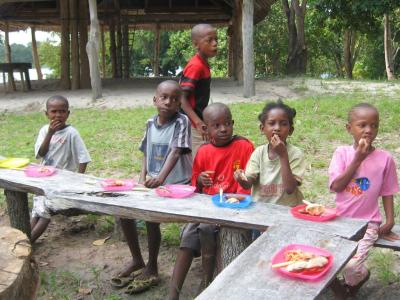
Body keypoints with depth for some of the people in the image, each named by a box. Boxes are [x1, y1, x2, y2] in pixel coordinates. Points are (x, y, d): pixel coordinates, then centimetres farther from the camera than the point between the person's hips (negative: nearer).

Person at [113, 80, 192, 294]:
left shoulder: (181, 122, -13)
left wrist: (161, 178, -38)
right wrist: (143, 179, -2)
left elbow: (176, 152, -25)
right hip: (153, 182, 7)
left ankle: (151, 268, 0)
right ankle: (137, 260, 17)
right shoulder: (150, 123, 6)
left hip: (176, 183, -7)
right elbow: (146, 154, 12)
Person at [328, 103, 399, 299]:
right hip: (339, 220, 2)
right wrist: (357, 159, -16)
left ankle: (361, 276, 19)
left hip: (367, 224, -2)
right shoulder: (342, 153, -3)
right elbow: (336, 186, -12)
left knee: (350, 266, -21)